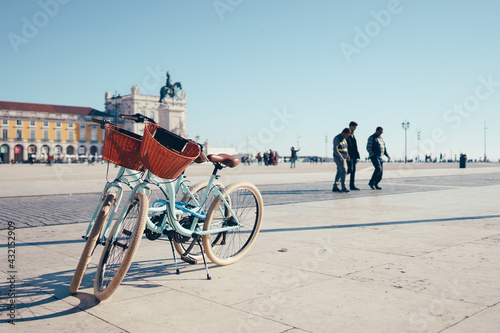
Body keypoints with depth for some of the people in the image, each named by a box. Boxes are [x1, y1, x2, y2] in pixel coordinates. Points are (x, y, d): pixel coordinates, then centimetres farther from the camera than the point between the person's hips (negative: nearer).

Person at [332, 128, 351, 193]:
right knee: (344, 171, -15)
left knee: (339, 172, 8)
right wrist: (340, 158, -19)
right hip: (339, 158, -9)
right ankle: (343, 187, -15)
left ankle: (335, 187, 12)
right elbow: (335, 149, -19)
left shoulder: (344, 139, 17)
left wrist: (347, 156, 13)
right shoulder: (337, 138, -12)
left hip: (344, 158, 9)